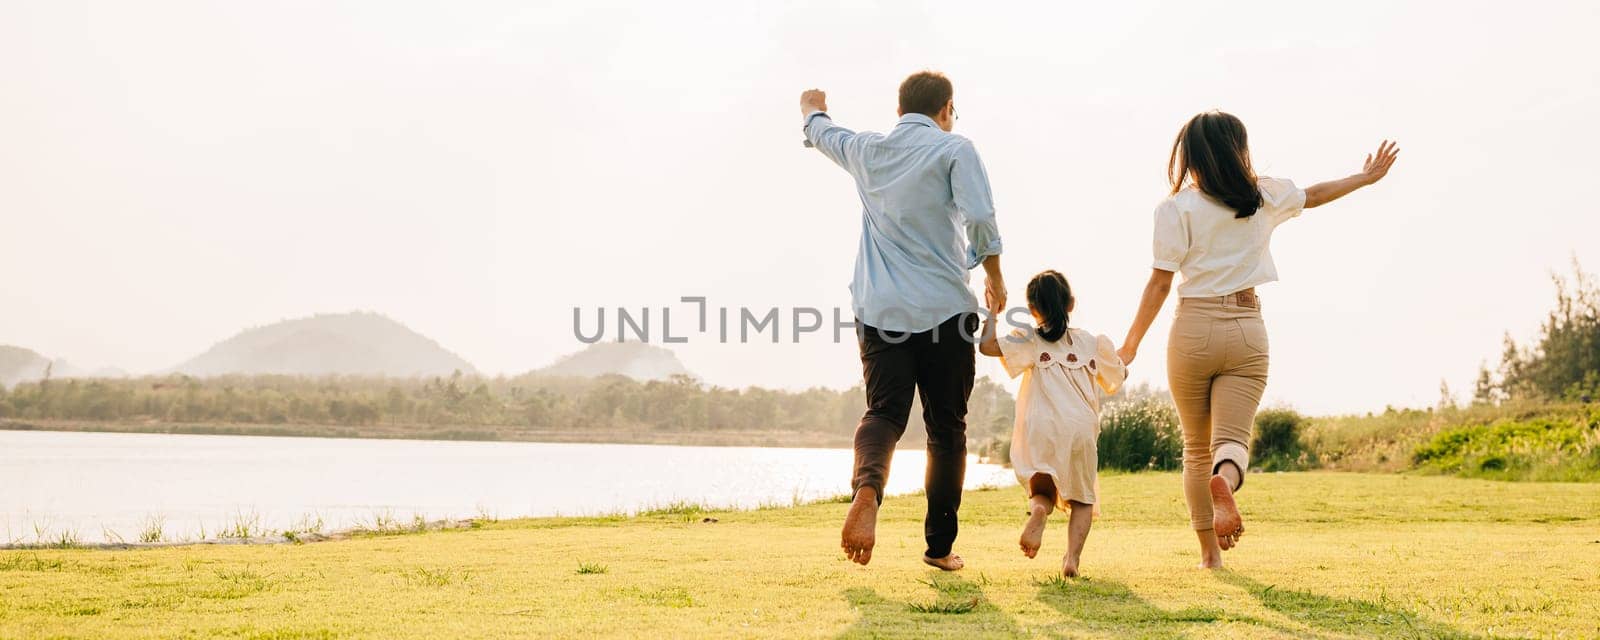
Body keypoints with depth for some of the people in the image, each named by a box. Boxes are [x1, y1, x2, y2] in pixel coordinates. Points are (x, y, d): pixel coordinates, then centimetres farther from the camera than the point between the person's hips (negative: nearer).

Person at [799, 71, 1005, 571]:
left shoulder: (867, 150, 11)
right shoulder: (954, 150, -2)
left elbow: (824, 135, 33)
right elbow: (980, 217, -15)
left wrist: (812, 113, 57)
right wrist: (994, 277, 0)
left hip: (880, 310, 3)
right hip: (945, 309, -3)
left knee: (883, 413, 1)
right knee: (946, 426, 8)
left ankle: (867, 485, -33)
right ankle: (940, 545, 11)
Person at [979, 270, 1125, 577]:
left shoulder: (1030, 340, 6)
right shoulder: (1093, 343, 16)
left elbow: (987, 345, -9)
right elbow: (1118, 378, 29)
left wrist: (993, 309, 3)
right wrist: (1116, 356, 49)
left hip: (1040, 429, -1)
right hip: (1081, 429, 1)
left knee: (1042, 491, 19)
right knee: (1082, 499, 16)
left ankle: (1038, 509, -19)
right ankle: (1072, 557, -9)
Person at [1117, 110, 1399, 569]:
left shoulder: (1175, 208, -6)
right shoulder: (1264, 197, 5)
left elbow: (1160, 282, -7)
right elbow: (1314, 195, 24)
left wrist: (1131, 344, 0)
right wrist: (1367, 177, 42)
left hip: (1193, 329, -1)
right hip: (1247, 331, 1)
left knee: (1197, 448, 12)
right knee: (1233, 439, -6)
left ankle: (1209, 551, 13)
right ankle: (1225, 481, -42)